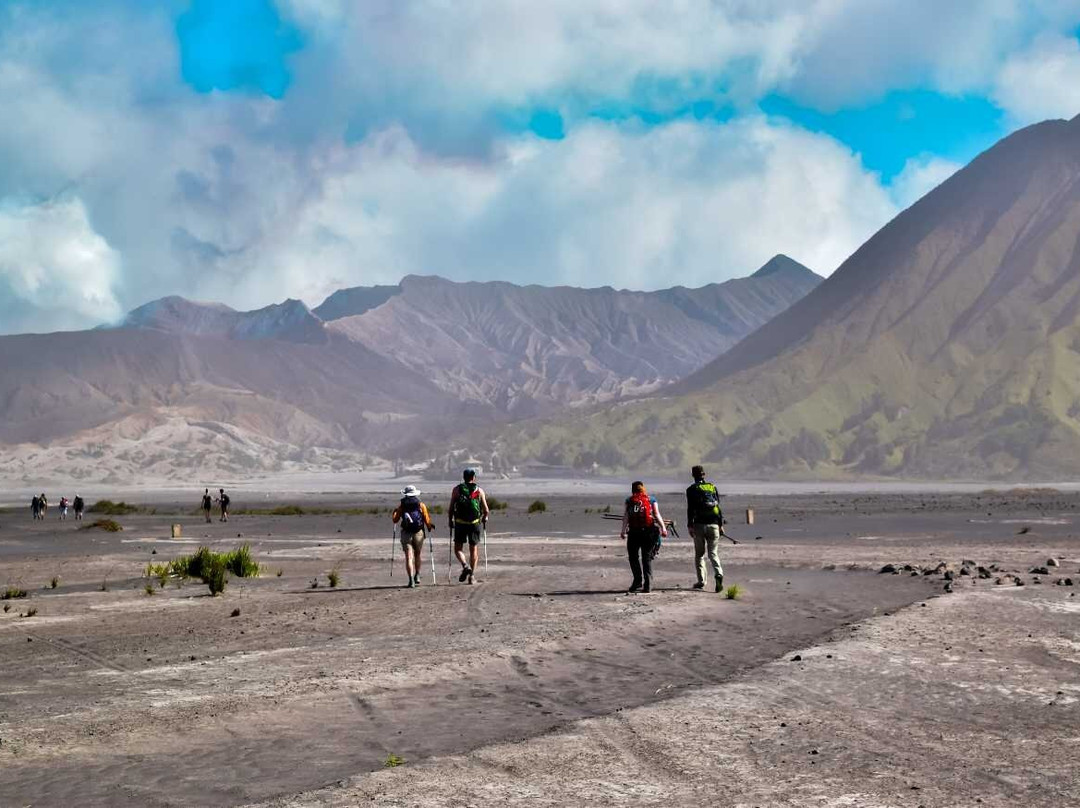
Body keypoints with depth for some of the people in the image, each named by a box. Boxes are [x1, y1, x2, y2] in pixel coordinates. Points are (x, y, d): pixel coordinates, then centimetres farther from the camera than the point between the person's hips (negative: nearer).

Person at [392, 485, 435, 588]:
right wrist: (430, 528, 19)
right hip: (419, 533, 1)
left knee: (409, 557, -3)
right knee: (417, 556, 20)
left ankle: (411, 580, -15)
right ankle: (417, 576, 15)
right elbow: (427, 520, -1)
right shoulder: (421, 505, 2)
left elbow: (395, 520, 7)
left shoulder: (401, 506, 3)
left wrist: (394, 512, 28)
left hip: (406, 534, -1)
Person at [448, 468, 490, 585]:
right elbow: (486, 511, 3)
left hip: (460, 523, -1)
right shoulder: (479, 490, 3)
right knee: (474, 550, 9)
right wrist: (485, 519, 22)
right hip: (475, 523, 1)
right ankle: (471, 576, 5)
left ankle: (465, 566, -16)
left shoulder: (456, 489, 2)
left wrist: (451, 520, 13)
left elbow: (451, 508, -1)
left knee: (458, 548, 10)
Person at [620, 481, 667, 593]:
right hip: (649, 532, 1)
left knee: (634, 558, 11)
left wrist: (623, 531, -2)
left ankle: (638, 583, 1)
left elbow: (625, 517, -2)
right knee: (647, 559, 8)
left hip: (634, 532, -1)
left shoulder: (629, 501, 7)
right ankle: (648, 585, 0)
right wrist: (663, 528, -1)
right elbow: (657, 515, -2)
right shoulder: (651, 500, 8)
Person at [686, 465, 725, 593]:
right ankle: (718, 574, -22)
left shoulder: (692, 489, -1)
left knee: (699, 554, 10)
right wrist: (721, 524, 14)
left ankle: (701, 581, 10)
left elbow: (690, 509, -5)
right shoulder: (713, 487, 9)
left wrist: (690, 526, -1)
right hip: (714, 525, 2)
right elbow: (718, 506, 9)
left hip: (699, 524, -2)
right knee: (713, 553, 3)